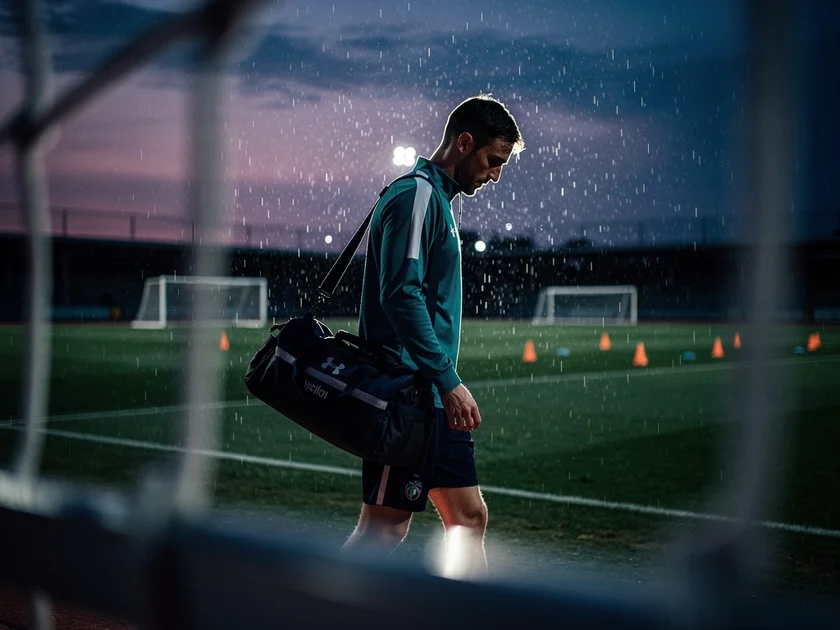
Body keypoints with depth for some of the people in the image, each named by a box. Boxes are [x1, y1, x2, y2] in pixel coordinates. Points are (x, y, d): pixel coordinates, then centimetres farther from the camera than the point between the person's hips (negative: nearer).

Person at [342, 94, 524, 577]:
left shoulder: (439, 199, 19)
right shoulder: (416, 195, -11)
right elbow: (401, 294, -21)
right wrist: (449, 381, -22)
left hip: (433, 400, 10)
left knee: (470, 518, 12)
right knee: (384, 530, -6)